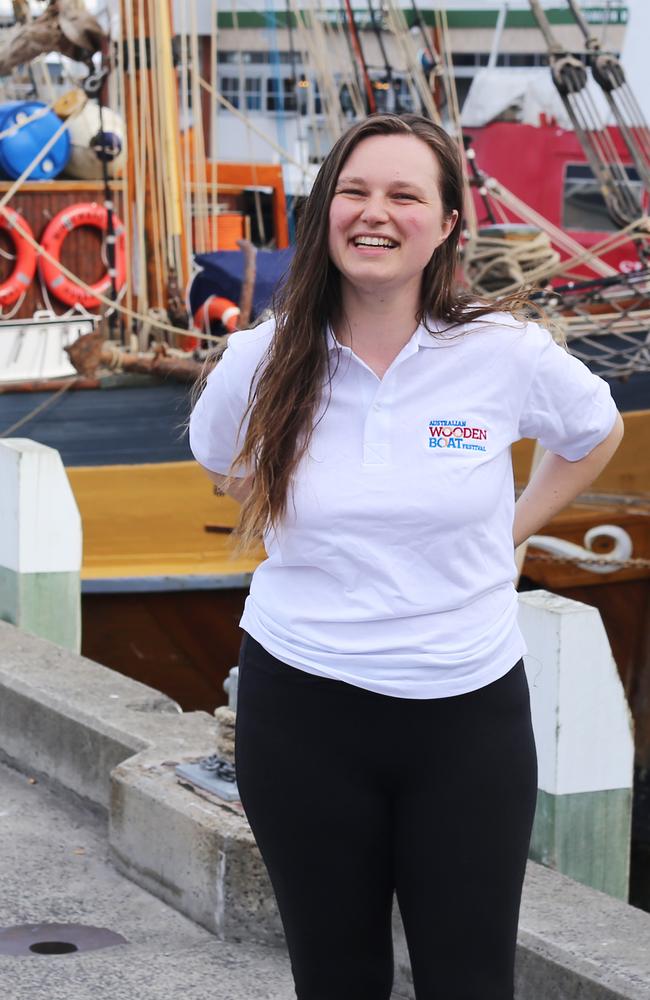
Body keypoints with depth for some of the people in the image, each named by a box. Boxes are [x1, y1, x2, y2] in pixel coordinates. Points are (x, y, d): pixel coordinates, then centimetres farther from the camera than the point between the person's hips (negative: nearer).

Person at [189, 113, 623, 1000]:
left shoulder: (506, 355, -8)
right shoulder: (263, 363, -4)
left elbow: (596, 435, 14)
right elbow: (220, 461, 19)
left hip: (468, 712, -1)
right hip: (302, 710, 1)